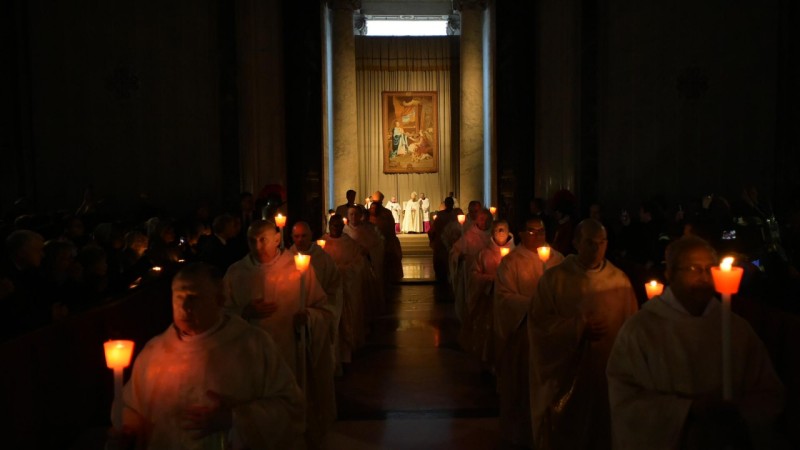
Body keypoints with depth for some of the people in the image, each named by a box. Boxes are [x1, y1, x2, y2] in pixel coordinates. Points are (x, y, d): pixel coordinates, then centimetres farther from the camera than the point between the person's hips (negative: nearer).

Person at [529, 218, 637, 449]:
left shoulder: (619, 280, 1)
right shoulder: (554, 278, -6)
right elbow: (539, 324, -8)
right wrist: (578, 328, -18)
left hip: (609, 373, 2)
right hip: (565, 374, -2)